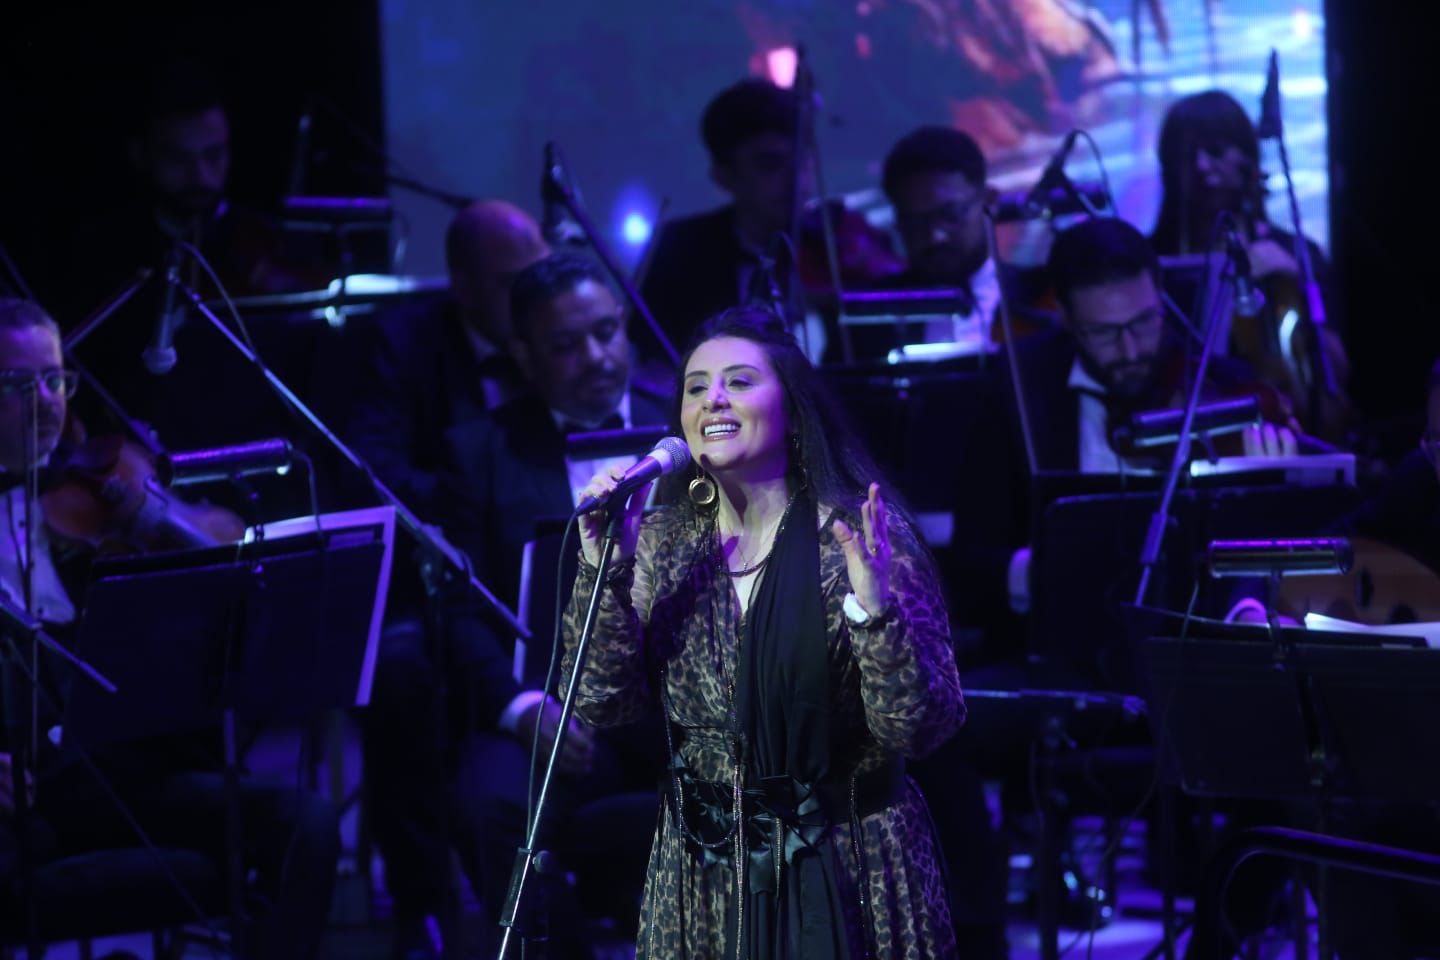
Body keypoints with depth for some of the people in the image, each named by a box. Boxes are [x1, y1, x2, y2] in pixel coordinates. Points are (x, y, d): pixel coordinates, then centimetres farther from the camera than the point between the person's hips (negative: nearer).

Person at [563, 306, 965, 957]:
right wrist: (603, 566, -15)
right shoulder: (663, 543, 3)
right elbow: (603, 702, -5)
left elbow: (922, 730, -14)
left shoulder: (862, 538, -9)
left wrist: (875, 612, -29)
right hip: (702, 872, 3)